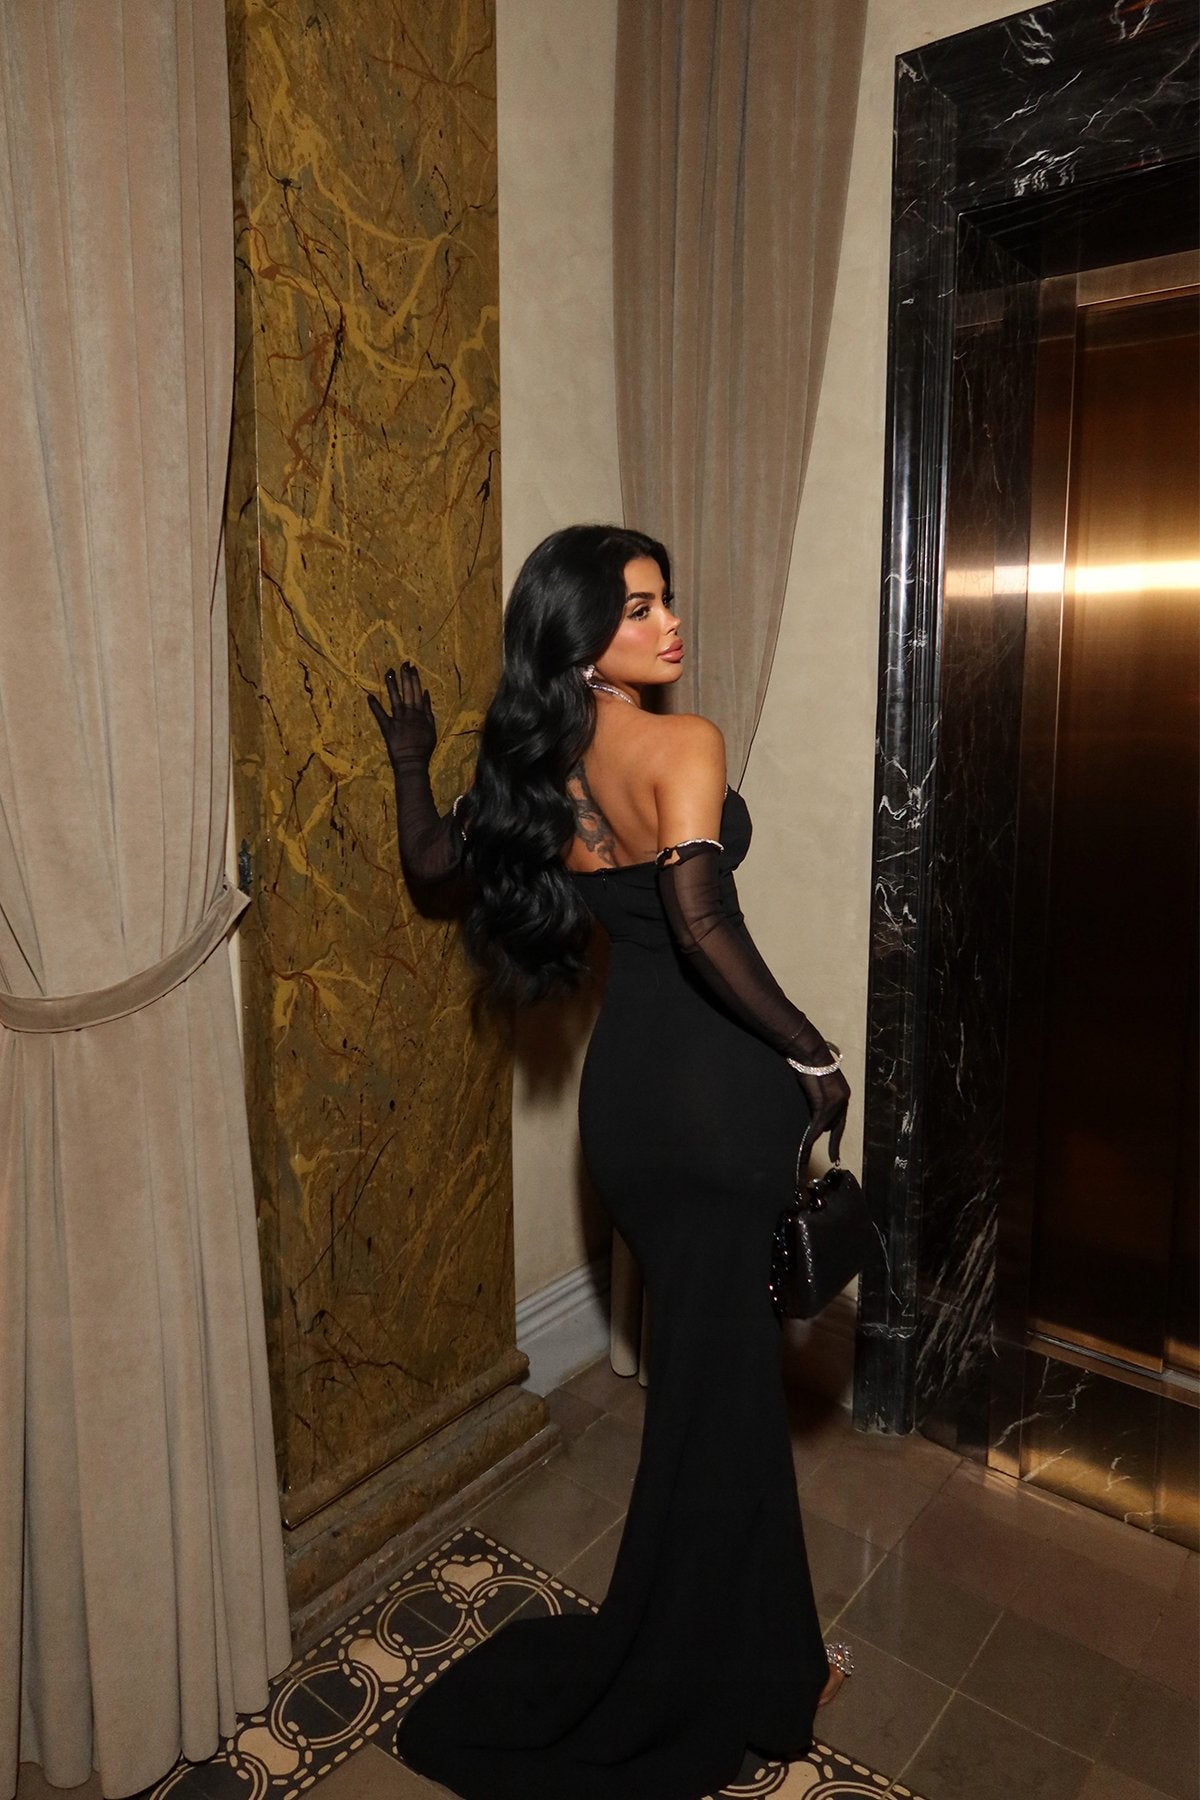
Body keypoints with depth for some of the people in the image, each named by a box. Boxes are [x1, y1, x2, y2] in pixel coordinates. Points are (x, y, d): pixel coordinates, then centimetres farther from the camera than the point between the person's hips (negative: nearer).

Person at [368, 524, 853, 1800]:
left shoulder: (531, 758, 3)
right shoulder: (680, 745, -18)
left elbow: (433, 861, 15)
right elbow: (701, 923, -30)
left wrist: (409, 760, 29)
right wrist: (814, 1058, -19)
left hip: (626, 1081, 7)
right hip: (716, 1084, -7)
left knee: (710, 1353, 22)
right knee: (722, 1367, 11)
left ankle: (752, 1640, 44)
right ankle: (695, 1684, 33)